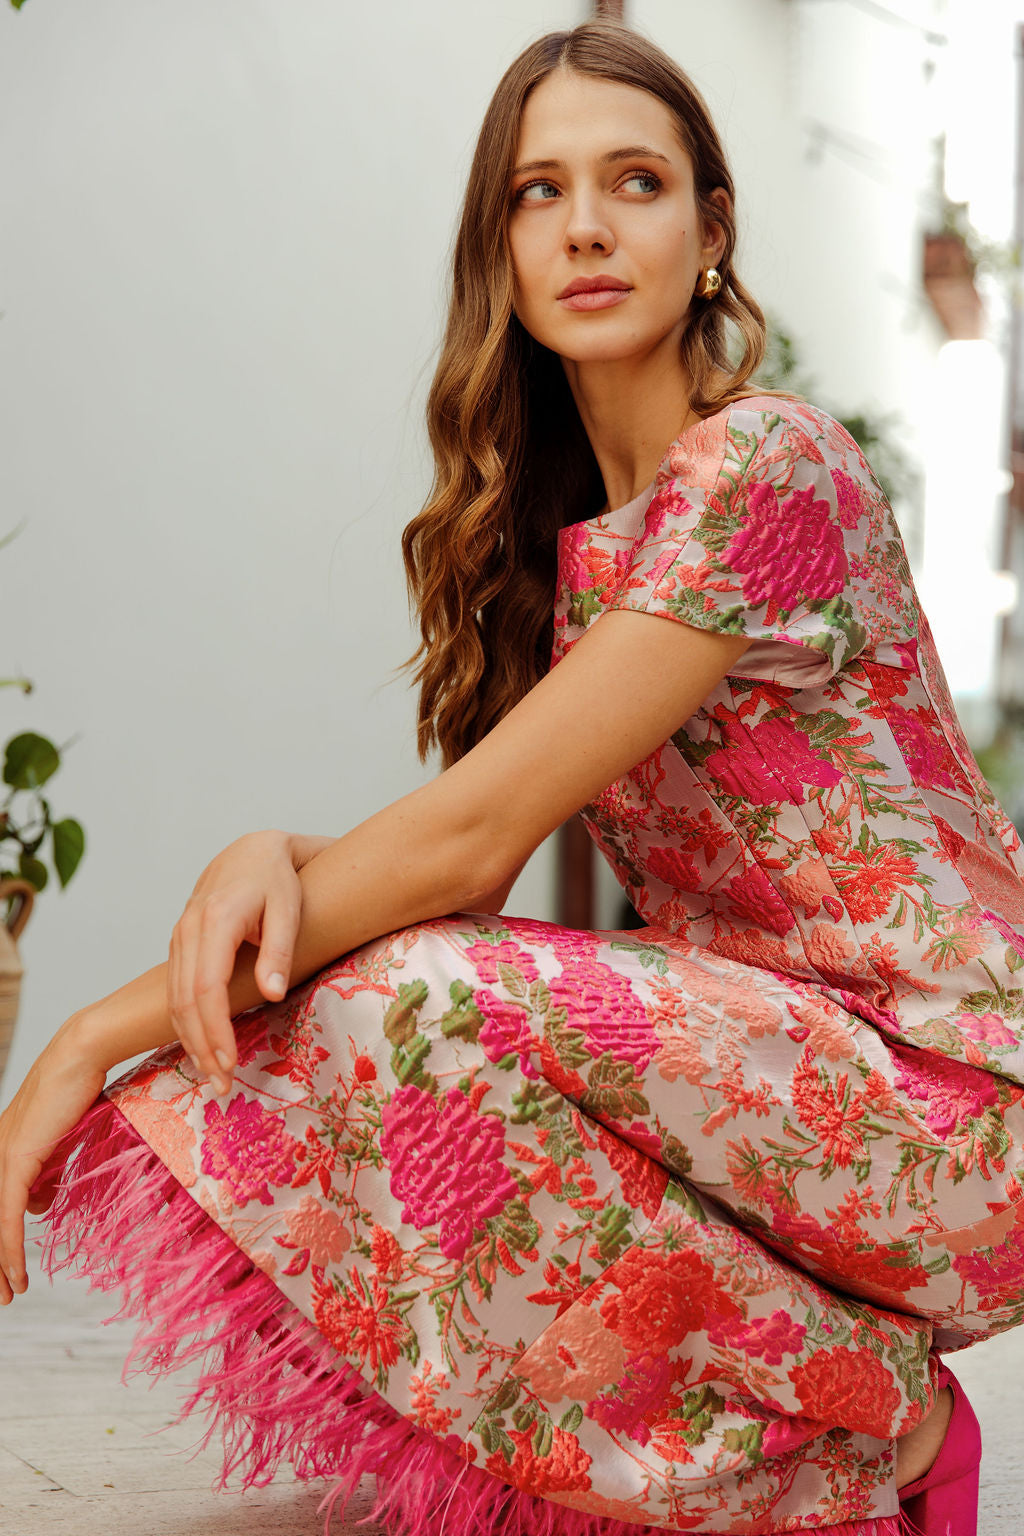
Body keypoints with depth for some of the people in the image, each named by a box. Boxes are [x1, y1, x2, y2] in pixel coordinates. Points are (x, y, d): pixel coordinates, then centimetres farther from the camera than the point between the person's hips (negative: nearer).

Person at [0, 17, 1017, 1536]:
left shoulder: (764, 466, -15)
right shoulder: (556, 523, 11)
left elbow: (474, 835, -22)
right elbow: (464, 850, 5)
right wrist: (273, 858, -18)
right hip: (762, 1043, 8)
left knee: (417, 1006, -27)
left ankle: (870, 1411, -9)